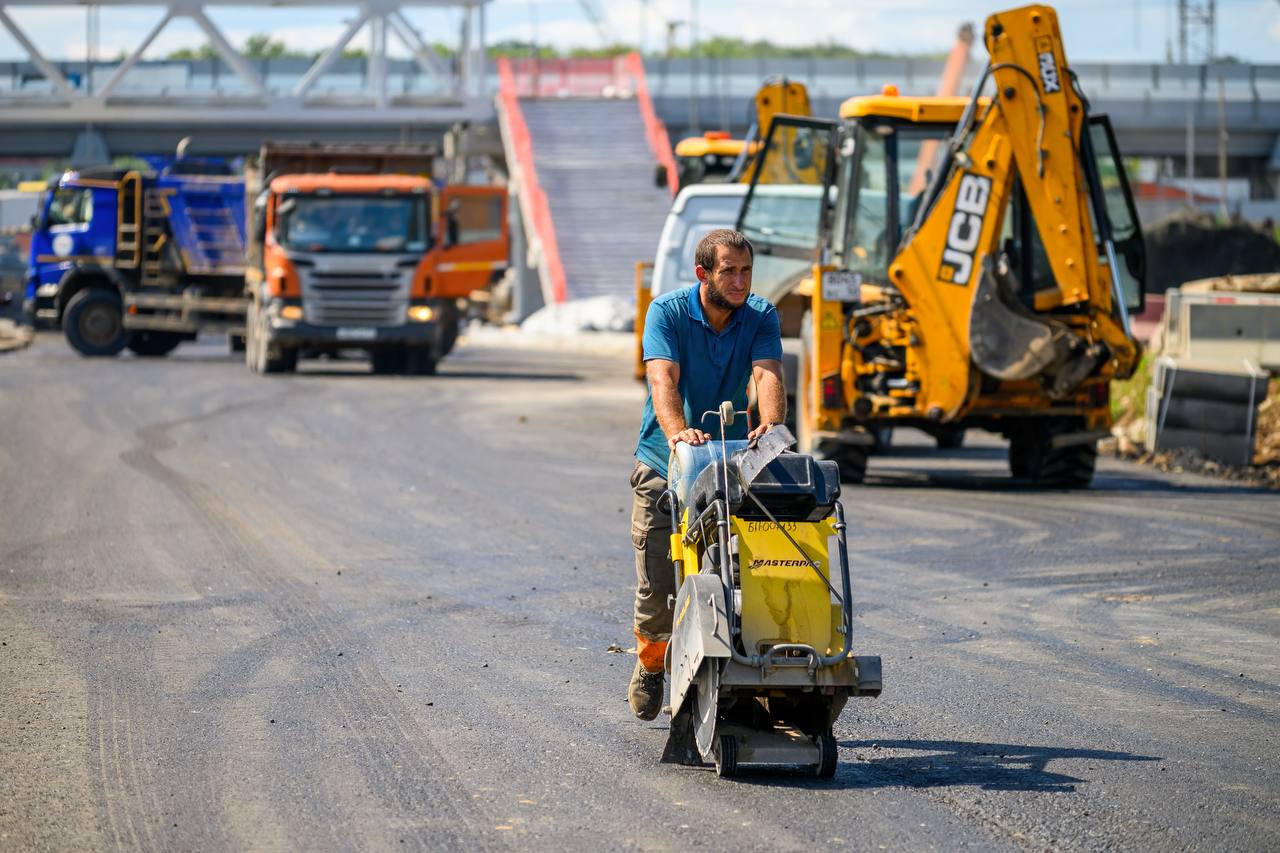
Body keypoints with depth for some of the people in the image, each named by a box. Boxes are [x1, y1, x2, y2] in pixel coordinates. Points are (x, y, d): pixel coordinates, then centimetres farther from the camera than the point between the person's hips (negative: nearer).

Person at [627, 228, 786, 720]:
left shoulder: (761, 317, -6)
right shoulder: (668, 312, -13)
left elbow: (767, 374, -23)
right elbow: (663, 379, -28)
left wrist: (770, 424, -45)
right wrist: (677, 431, -48)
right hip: (664, 463, -2)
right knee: (657, 582, -2)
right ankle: (651, 662, 27)